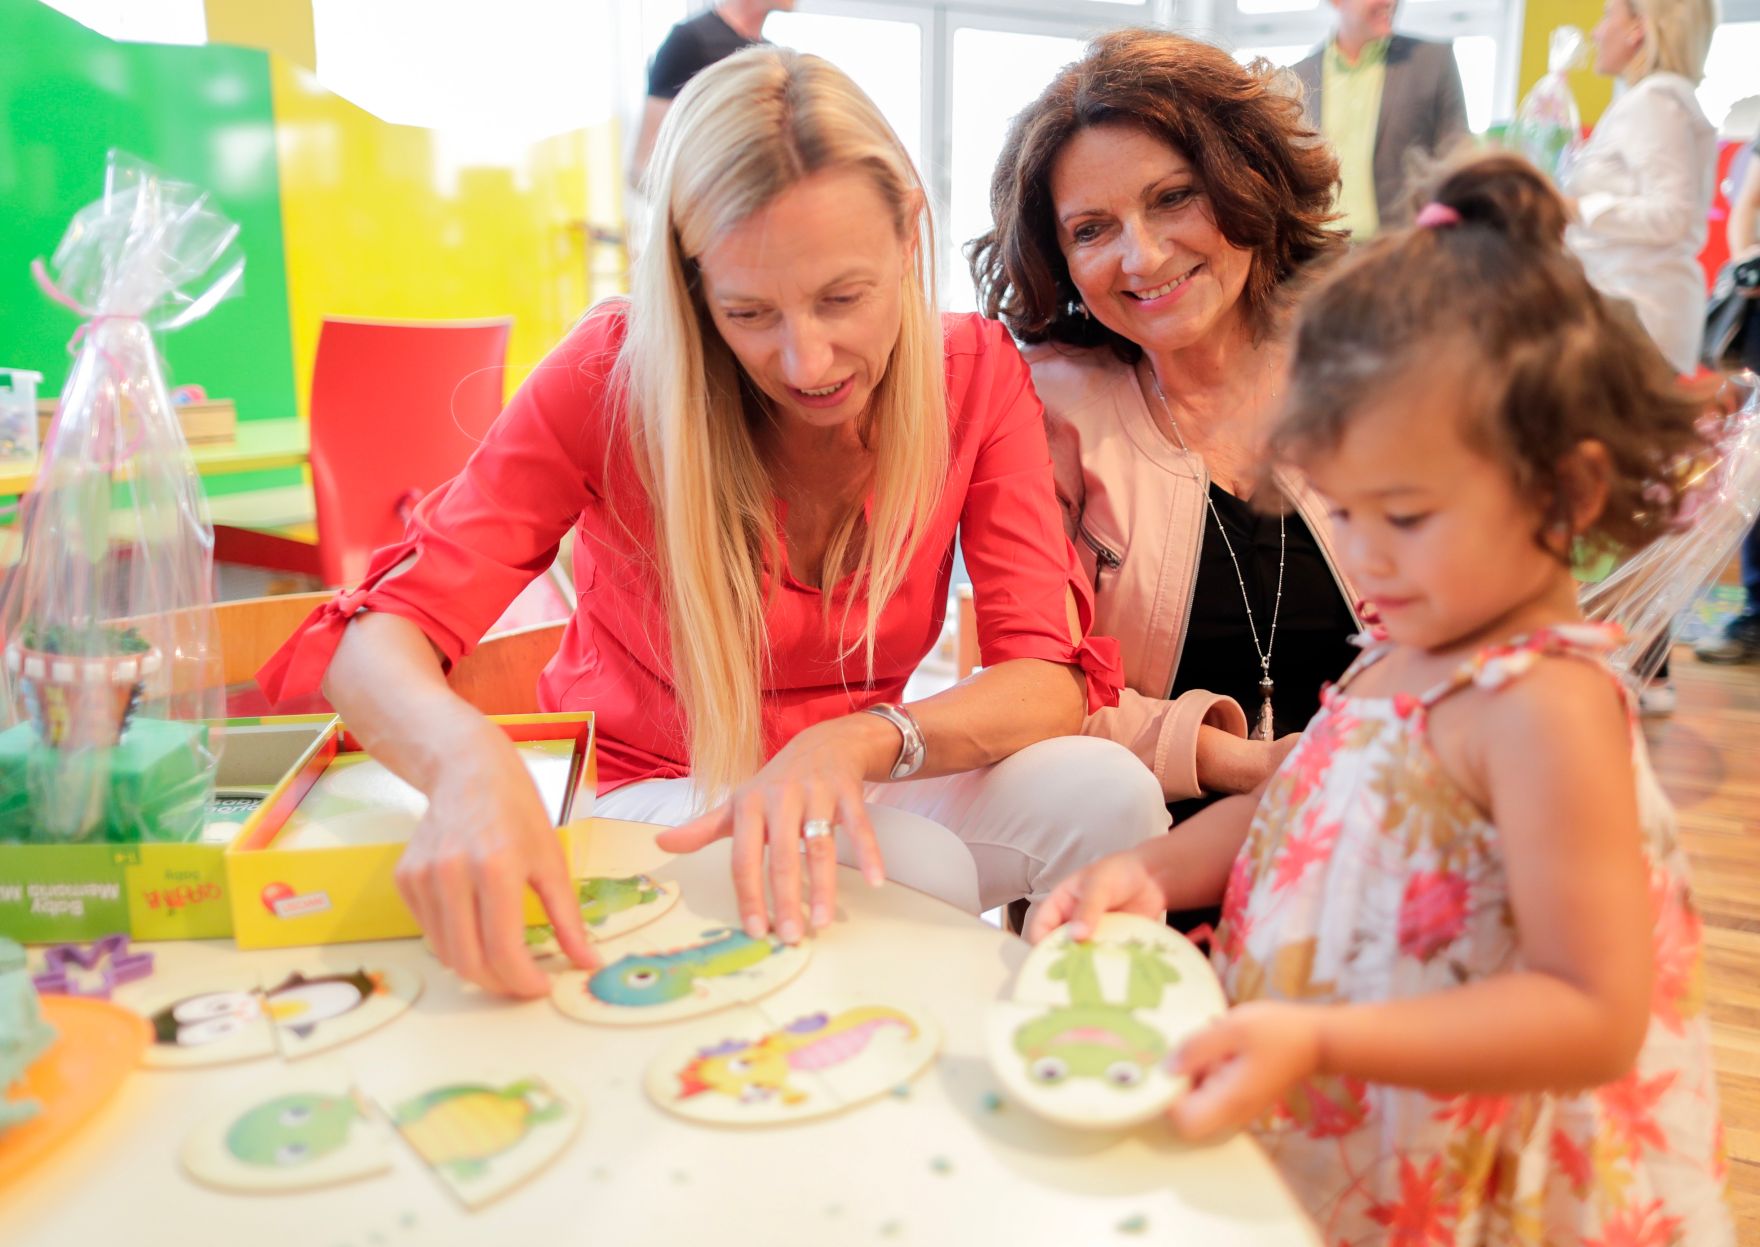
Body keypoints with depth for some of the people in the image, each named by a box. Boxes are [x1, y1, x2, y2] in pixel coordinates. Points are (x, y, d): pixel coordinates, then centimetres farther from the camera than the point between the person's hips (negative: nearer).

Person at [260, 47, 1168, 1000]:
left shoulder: (976, 373, -11)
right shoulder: (615, 373, -18)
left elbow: (1055, 675, -17)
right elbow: (379, 635, -23)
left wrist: (859, 744, -38)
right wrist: (470, 760, -48)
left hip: (828, 789, 3)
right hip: (642, 793, -3)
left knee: (1105, 792, -25)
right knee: (918, 873, -33)